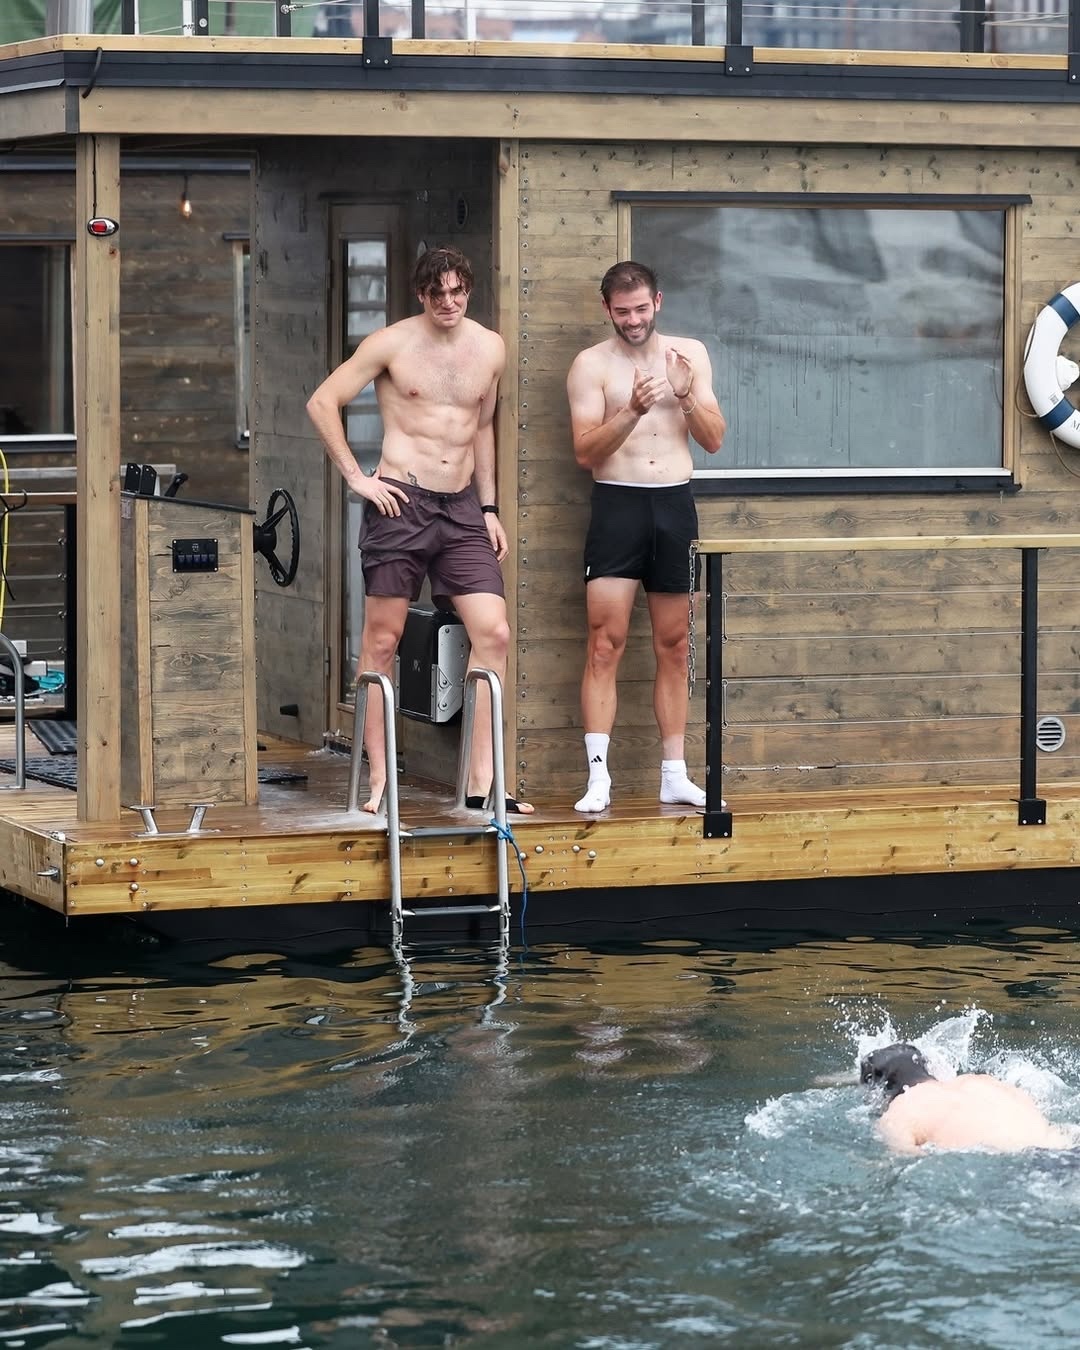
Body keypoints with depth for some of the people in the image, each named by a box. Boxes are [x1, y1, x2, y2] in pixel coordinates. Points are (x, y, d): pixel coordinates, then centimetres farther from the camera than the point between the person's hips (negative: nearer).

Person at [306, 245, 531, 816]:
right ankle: (378, 781, 6)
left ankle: (481, 783, -3)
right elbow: (322, 403, -3)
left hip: (461, 509, 4)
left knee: (493, 634, -6)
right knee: (381, 641, 0)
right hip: (400, 504, -4)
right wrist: (356, 478, -8)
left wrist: (488, 506, 18)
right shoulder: (391, 343, -4)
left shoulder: (490, 348, 10)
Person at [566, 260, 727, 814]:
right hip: (617, 504, -3)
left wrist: (686, 395, -11)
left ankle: (675, 775, 14)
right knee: (605, 644, -9)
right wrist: (632, 410, -22)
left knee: (674, 647, 8)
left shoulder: (690, 354, 9)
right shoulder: (591, 364, 0)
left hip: (675, 504, 3)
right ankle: (598, 777, -10)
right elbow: (585, 450, -8)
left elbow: (715, 440, 7)